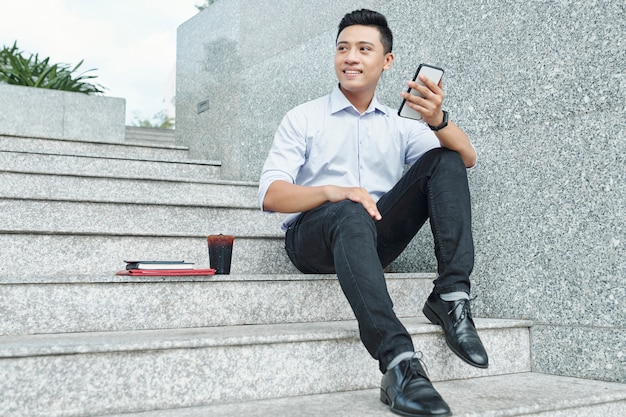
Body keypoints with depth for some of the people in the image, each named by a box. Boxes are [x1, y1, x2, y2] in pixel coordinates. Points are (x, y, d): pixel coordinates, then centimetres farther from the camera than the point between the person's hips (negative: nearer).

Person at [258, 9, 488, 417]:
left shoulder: (399, 124, 17)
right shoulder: (303, 119, 7)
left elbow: (467, 158, 4)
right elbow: (270, 195, -6)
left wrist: (437, 120, -18)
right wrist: (332, 192, -26)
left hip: (376, 236, 4)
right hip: (312, 236, -3)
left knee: (444, 160, -12)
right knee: (350, 216, -39)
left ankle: (451, 296, -25)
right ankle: (399, 364, -51)